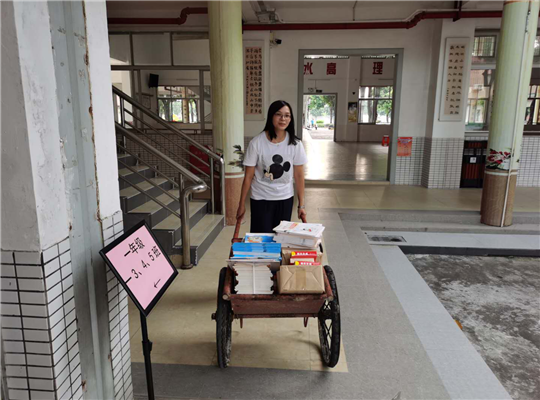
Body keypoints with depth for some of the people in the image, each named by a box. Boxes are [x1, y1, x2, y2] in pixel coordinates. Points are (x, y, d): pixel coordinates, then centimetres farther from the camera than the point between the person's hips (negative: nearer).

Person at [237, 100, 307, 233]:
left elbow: (298, 175, -1)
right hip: (260, 199, -2)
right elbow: (248, 176, -8)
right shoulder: (256, 143, -14)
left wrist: (301, 204, 1)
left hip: (285, 199, 2)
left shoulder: (295, 144, -7)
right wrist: (242, 204, -4)